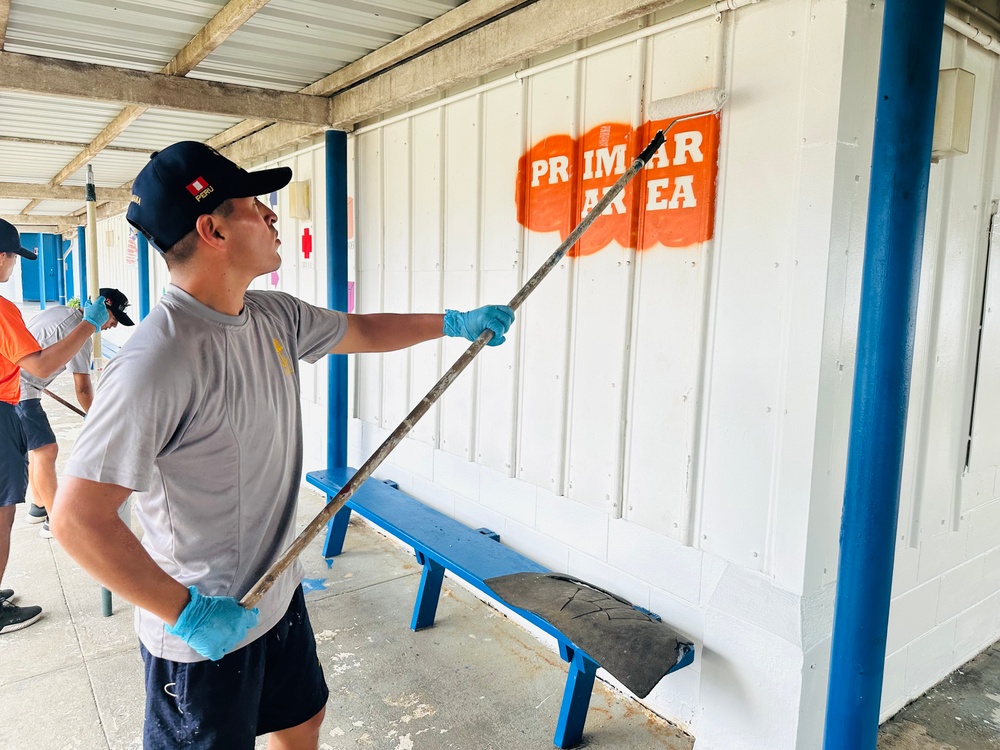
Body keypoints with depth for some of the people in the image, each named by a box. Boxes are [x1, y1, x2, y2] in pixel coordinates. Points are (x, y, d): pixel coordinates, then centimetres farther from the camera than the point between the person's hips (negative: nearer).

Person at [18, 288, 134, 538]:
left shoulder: (60, 311, 9)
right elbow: (83, 388, -15)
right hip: (20, 392, -10)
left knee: (38, 446, 17)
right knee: (47, 450, -8)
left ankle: (39, 507, 27)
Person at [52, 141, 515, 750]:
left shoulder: (275, 317, -3)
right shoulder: (158, 362, -29)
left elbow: (361, 331, 15)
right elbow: (77, 517, -28)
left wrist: (455, 322, 19)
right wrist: (186, 611, -24)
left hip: (279, 594, 8)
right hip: (205, 633, -8)